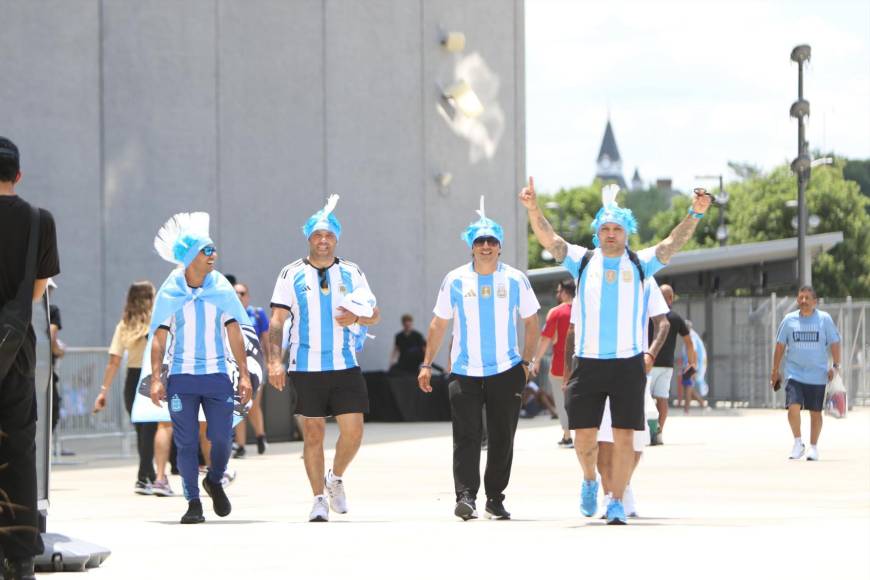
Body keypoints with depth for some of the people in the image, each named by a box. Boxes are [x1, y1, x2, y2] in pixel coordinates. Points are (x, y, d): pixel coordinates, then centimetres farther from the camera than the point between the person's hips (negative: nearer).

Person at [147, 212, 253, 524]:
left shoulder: (222, 289, 2)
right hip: (181, 376, -1)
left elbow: (234, 333, 5)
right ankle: (193, 502, 10)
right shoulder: (169, 293, -2)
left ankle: (215, 481, 27)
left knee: (222, 437, -3)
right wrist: (156, 378, -9)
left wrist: (244, 374, 1)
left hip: (217, 373, 1)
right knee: (186, 441, -1)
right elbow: (159, 337, -1)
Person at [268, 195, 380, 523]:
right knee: (313, 433, 1)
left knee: (353, 430, -6)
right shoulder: (292, 275, 3)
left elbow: (375, 314, 12)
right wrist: (275, 360, -13)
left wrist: (356, 318, -11)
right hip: (305, 369, -1)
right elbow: (277, 320, -1)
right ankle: (319, 499, 11)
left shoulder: (352, 274, 9)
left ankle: (335, 478, 22)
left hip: (345, 366, 1)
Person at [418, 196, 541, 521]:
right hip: (465, 372, 0)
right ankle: (465, 497, -12)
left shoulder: (515, 280, 3)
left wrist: (526, 363, 2)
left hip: (506, 372, 1)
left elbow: (532, 323, 10)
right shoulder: (455, 281, 4)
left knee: (502, 439, 5)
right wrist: (427, 364, 6)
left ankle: (495, 498, 15)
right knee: (466, 437, -9)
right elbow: (438, 324, 10)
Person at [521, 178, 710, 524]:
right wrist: (533, 210, -17)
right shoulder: (583, 262, 9)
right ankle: (590, 481, 30)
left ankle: (617, 502, 6)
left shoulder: (640, 264, 7)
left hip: (629, 363, -1)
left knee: (624, 436, -3)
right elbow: (549, 239, -1)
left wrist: (695, 214, -20)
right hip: (588, 363, 1)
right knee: (583, 435, 1)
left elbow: (673, 243, -4)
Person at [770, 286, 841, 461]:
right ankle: (798, 443, 1)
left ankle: (813, 447, 21)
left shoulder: (825, 319, 0)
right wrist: (775, 370, 9)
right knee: (793, 407, -16)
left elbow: (834, 343, 3)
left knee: (815, 412, 6)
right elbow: (780, 345, 10)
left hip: (817, 375, 0)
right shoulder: (789, 320, 3)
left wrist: (835, 366, -8)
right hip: (794, 373, 0)